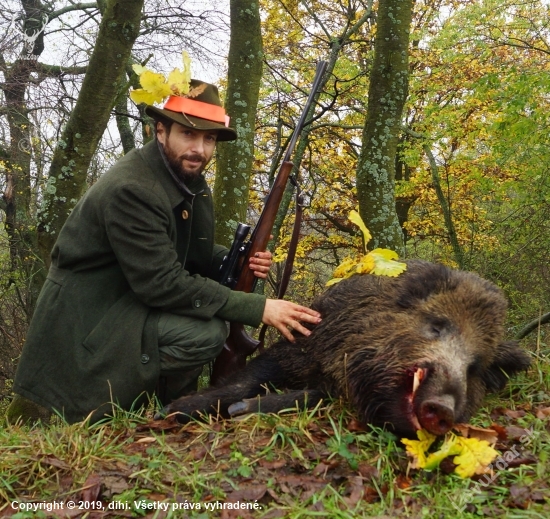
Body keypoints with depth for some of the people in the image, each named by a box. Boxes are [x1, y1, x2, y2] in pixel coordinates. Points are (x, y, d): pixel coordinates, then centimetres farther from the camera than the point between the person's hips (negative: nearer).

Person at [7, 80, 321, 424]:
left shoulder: (190, 179, 3)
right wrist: (259, 308, -28)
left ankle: (153, 399, 9)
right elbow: (162, 283, -29)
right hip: (88, 325, -9)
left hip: (134, 304, 9)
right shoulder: (129, 189, -24)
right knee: (206, 333, -25)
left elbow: (196, 255, 13)